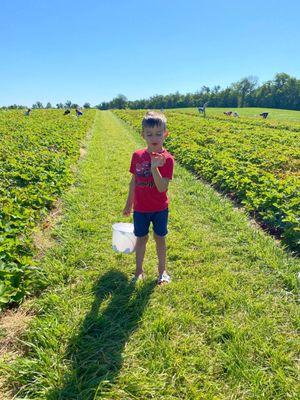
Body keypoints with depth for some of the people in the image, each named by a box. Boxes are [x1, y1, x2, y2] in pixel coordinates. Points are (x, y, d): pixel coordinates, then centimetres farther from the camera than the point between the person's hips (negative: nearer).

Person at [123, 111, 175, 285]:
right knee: (141, 238, 15)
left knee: (160, 238, 13)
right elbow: (134, 181, 5)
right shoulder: (137, 156, -5)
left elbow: (163, 188, -23)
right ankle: (139, 271, 33)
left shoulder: (167, 159, -16)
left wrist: (154, 168, -36)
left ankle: (162, 270, 34)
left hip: (160, 208, -2)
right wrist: (129, 204, 12)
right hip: (140, 208, 3)